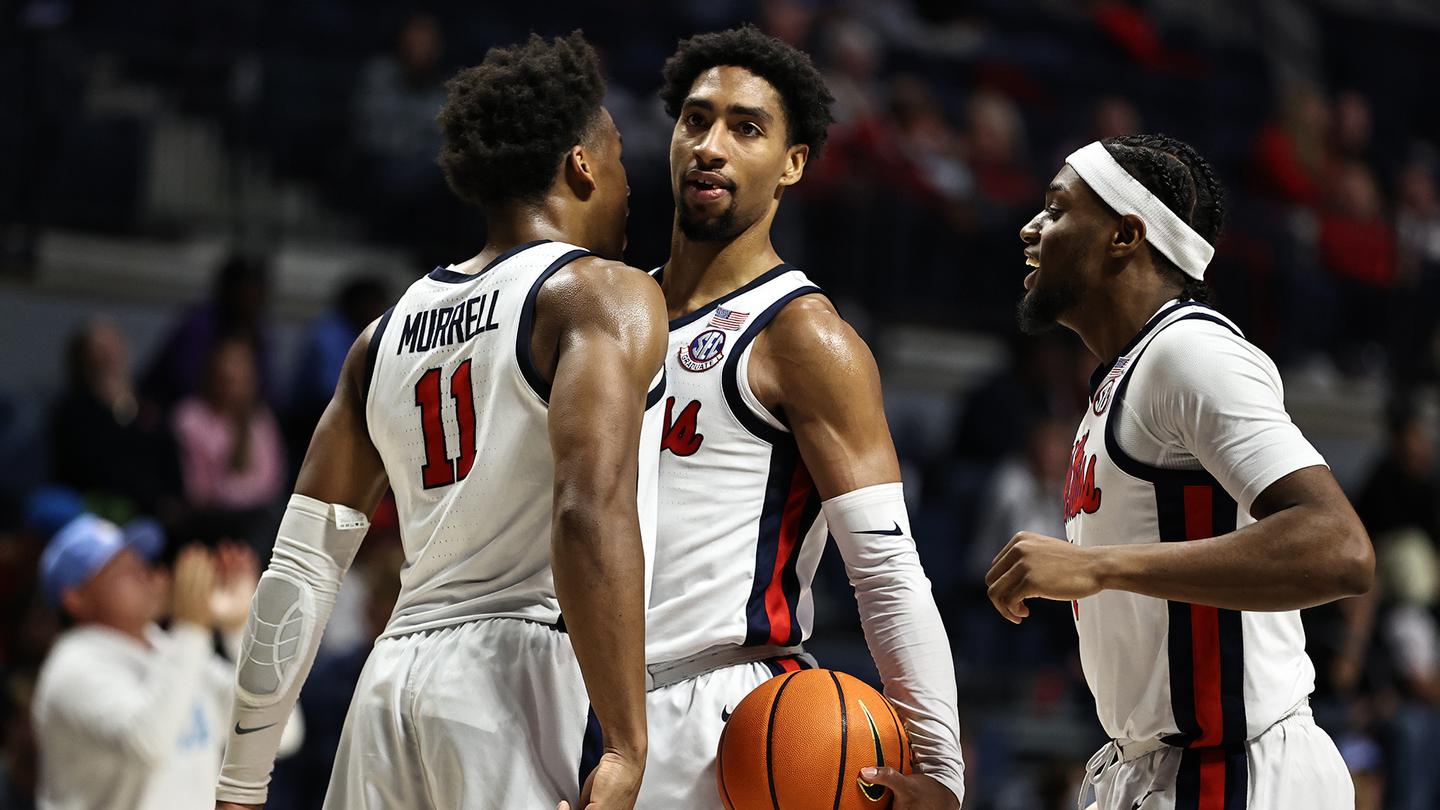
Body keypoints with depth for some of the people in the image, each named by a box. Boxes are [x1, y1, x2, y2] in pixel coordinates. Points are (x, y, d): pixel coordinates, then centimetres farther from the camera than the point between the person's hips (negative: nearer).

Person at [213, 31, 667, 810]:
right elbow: (594, 515, -18)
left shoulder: (389, 332, 19)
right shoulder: (606, 296, -1)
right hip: (525, 667, -7)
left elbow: (298, 568, 17)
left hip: (392, 685, 7)